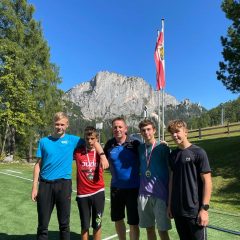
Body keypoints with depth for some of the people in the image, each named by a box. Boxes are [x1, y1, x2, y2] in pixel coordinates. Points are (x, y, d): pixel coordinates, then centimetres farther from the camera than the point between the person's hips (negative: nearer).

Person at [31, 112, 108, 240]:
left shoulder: (72, 140, 2)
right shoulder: (44, 141, 4)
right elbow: (38, 164, 5)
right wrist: (34, 186, 1)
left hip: (64, 184, -1)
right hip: (45, 184, 1)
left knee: (64, 223, 11)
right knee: (42, 224, 11)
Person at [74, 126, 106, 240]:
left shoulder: (100, 152, -3)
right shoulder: (78, 152, -6)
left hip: (98, 192, 1)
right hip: (82, 194, 0)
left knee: (97, 225, 13)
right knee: (85, 226, 13)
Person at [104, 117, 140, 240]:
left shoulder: (134, 144, -12)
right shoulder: (109, 144, -2)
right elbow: (104, 157, 17)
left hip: (133, 188, -4)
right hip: (116, 187, 4)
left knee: (133, 223, 6)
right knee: (118, 219, 20)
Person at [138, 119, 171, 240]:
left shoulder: (163, 148, -7)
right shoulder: (140, 148, 5)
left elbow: (171, 171, -4)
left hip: (160, 194, -4)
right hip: (144, 194, 4)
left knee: (162, 230, 4)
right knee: (149, 228, 14)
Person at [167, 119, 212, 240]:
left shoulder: (198, 152, -10)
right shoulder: (173, 154, 5)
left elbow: (207, 181, -10)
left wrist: (204, 208, -13)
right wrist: (170, 204, 11)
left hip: (194, 210, -5)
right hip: (177, 210, 5)